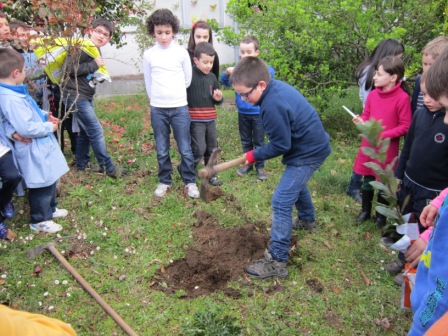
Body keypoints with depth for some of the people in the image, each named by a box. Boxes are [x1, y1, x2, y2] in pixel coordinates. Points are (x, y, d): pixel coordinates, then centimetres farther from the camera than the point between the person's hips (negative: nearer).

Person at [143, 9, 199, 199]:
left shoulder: (181, 52, 0)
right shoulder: (148, 55, 3)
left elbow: (188, 79, 8)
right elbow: (148, 83, 11)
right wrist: (157, 99, 13)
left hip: (180, 107, -1)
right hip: (157, 109, 1)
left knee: (185, 149, 2)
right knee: (162, 150, 9)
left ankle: (190, 182, 15)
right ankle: (164, 181, 22)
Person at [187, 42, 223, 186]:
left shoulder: (212, 77, 8)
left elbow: (217, 100, 18)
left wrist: (218, 98, -4)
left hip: (210, 120, 6)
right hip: (195, 121, -6)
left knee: (212, 149, 13)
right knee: (199, 149, -9)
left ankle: (211, 174, 30)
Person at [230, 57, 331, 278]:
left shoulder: (272, 106, -30)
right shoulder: (277, 86, -1)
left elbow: (281, 145, -23)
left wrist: (254, 156, -9)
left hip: (308, 152, -10)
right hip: (313, 144, 11)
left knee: (281, 202, -12)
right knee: (296, 184, 33)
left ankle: (277, 261, -7)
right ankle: (307, 220, 60)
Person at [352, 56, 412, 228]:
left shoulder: (402, 98, -15)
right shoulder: (373, 94, -2)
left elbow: (405, 126, -12)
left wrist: (384, 135, -21)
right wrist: (361, 121, -11)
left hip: (387, 148, -4)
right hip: (368, 145, 4)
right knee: (367, 181, 16)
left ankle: (381, 215, 31)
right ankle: (365, 210, 36)